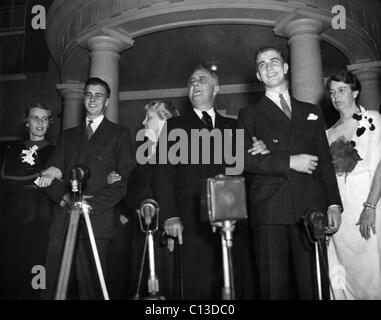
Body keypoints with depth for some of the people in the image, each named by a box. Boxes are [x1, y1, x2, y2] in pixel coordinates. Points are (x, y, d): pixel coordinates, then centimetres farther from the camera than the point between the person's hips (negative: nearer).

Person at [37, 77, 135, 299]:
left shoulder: (119, 134, 10)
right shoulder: (68, 135, 23)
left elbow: (124, 179, -1)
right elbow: (53, 174, 14)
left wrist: (92, 204, -12)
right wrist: (64, 197, -7)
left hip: (97, 220, -4)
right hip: (62, 220, 4)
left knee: (91, 287, -4)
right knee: (55, 287, 2)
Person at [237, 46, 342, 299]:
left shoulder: (311, 112, 21)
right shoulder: (250, 115, 13)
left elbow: (325, 161, 16)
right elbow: (242, 158, -3)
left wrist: (334, 204, 5)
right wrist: (289, 162, -9)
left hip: (311, 209, 2)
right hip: (270, 211, -2)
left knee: (314, 284, 0)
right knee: (276, 285, -1)